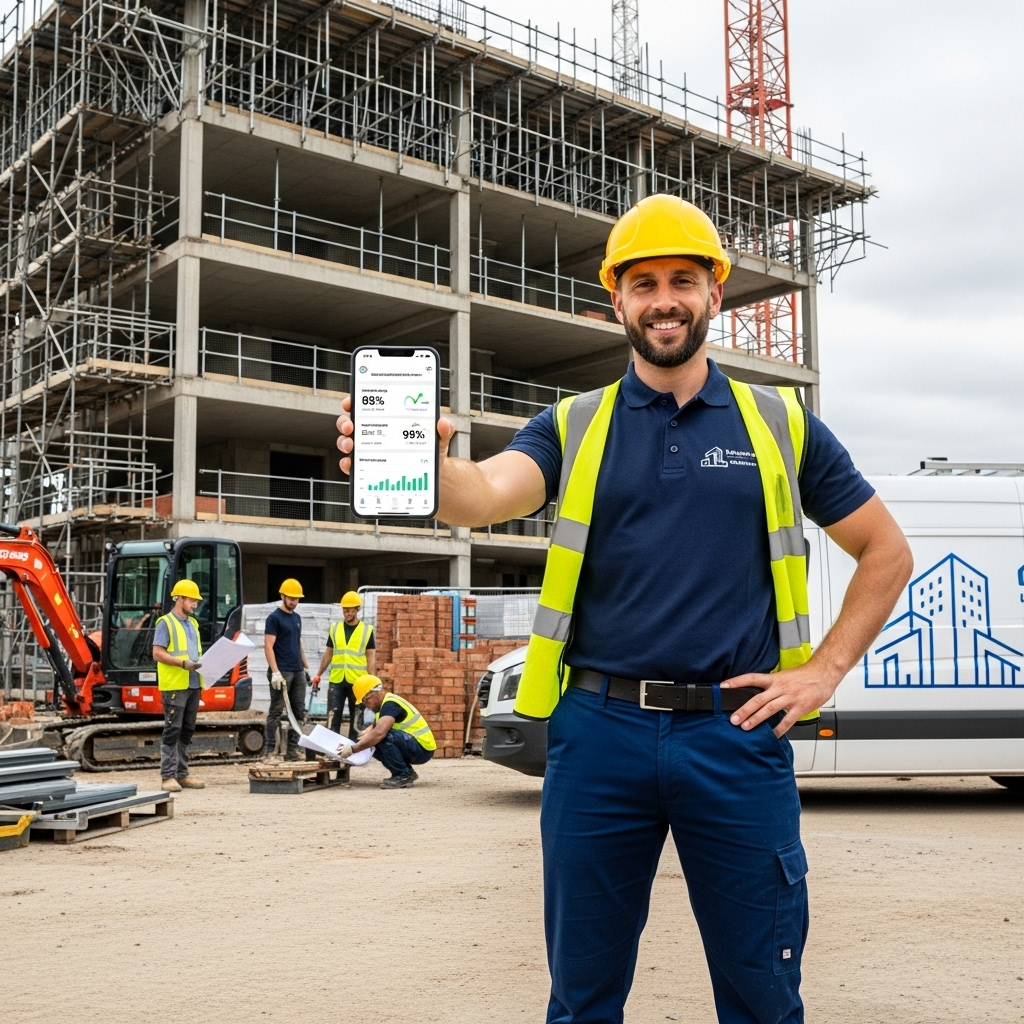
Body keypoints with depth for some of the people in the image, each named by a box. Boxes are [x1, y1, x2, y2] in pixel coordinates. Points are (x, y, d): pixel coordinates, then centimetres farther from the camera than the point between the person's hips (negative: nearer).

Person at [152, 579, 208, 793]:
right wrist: (183, 664, -22)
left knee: (187, 731, 11)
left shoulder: (193, 623, 18)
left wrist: (204, 663, 6)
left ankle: (182, 774, 17)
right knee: (172, 730, -6)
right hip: (174, 685, -8)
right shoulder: (165, 623, -6)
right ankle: (168, 776, -2)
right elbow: (157, 654, -12)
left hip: (193, 685, 8)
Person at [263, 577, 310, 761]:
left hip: (298, 672, 7)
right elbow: (268, 646, -13)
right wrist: (275, 672, -20)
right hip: (282, 672, -7)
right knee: (276, 711, -6)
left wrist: (306, 666, 18)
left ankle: (292, 749, 10)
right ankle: (269, 750, -1)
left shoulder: (297, 617, 16)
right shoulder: (274, 618, -7)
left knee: (298, 712, 6)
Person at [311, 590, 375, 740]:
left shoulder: (367, 630, 0)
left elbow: (371, 658, -1)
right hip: (336, 680, 2)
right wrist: (318, 675, 11)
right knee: (333, 717, -2)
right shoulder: (334, 628, 8)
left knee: (357, 718, 7)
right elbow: (328, 654, 14)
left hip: (358, 681, -2)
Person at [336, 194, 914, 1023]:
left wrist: (825, 670, 3)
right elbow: (486, 495, -14)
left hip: (736, 733, 0)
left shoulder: (781, 424, 7)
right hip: (600, 733, 1)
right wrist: (421, 463, -36)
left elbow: (887, 552, 14)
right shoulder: (572, 426, 6)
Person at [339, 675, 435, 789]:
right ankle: (407, 772, 9)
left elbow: (379, 733, -34)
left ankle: (403, 776, -14)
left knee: (384, 736, -29)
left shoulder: (390, 704, -19)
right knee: (372, 742, 4)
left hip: (423, 749, -10)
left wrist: (353, 749, -31)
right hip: (412, 748, 10)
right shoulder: (384, 704, 11)